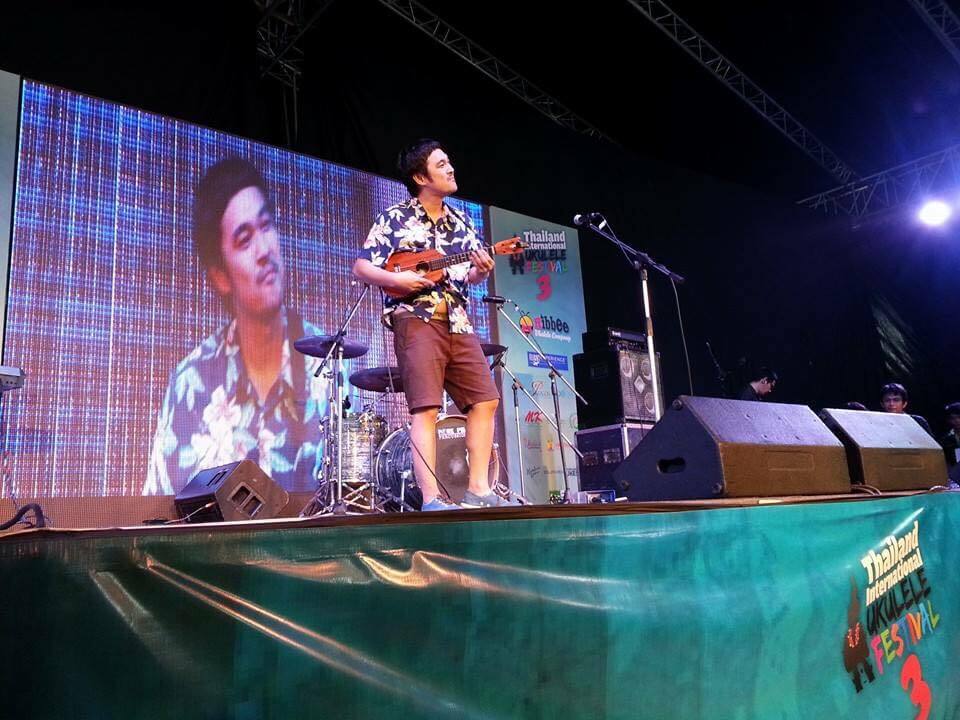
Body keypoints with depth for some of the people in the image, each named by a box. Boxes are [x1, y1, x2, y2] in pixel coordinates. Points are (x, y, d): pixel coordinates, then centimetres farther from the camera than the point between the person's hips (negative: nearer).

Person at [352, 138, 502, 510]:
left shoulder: (460, 222, 17)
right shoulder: (394, 219, 1)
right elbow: (361, 267, -1)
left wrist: (480, 271, -3)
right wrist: (396, 279, -18)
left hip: (457, 322, 6)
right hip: (416, 319, -6)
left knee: (485, 399, 2)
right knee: (427, 407, -12)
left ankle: (478, 488, 10)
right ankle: (431, 498, -10)